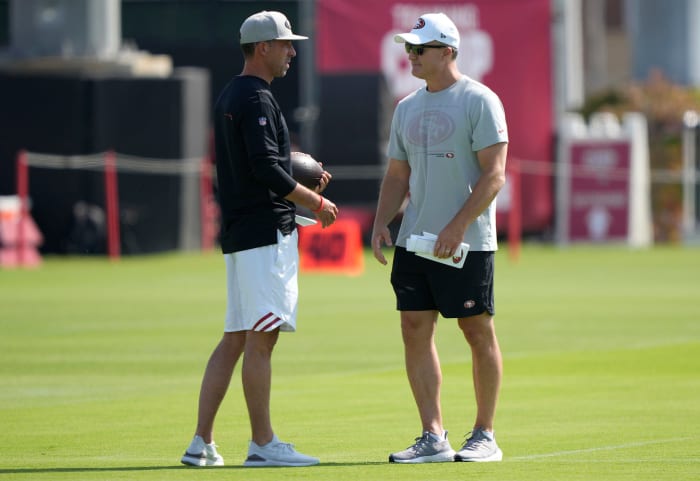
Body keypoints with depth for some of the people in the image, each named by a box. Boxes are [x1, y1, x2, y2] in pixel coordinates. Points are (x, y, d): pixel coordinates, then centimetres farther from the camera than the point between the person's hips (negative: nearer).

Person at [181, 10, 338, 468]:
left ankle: (202, 443, 8)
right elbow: (266, 169, -21)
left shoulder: (228, 97, 19)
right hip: (266, 231, -10)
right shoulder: (257, 98, -12)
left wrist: (300, 183, 18)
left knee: (235, 338, 10)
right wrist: (316, 202, -12)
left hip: (238, 232, 10)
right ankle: (263, 444, -8)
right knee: (260, 338, -8)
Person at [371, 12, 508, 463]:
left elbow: (494, 174, -14)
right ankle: (433, 438, 3)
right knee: (415, 331, 1)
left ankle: (485, 435, 8)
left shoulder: (480, 101, -7)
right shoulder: (407, 108, 14)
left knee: (478, 332, 0)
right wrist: (381, 223, 4)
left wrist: (458, 226, -21)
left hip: (467, 242, -7)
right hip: (414, 240, 7)